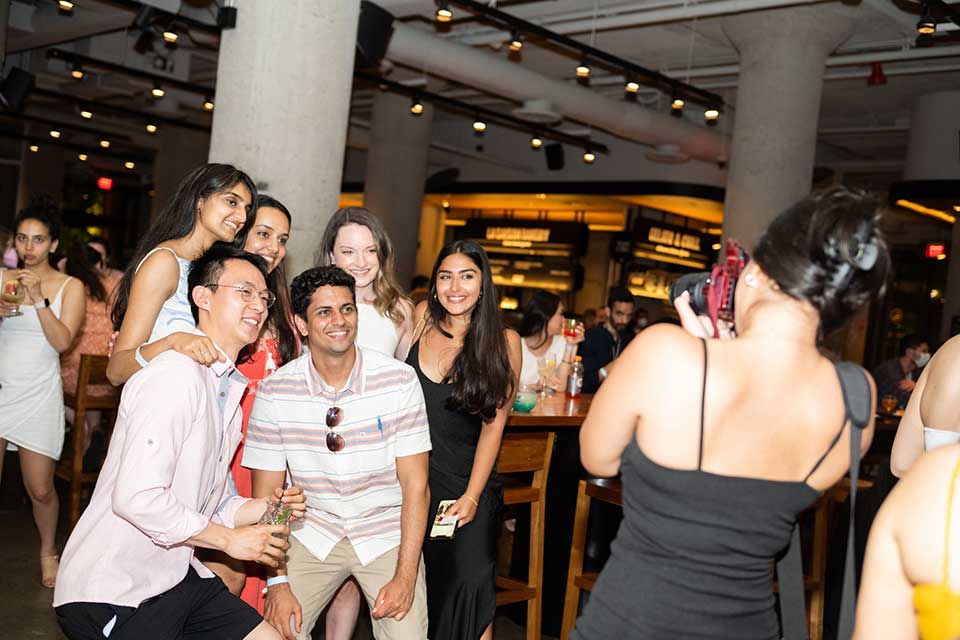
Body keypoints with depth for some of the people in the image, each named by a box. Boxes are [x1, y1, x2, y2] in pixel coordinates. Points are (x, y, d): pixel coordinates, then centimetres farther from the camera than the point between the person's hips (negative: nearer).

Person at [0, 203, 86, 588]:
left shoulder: (70, 287, 2)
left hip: (38, 397, -2)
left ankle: (48, 552, 24)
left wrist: (38, 299, -18)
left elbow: (63, 341, -9)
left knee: (40, 489, 0)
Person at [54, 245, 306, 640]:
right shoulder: (177, 375, -19)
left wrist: (266, 507, -4)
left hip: (175, 577, 9)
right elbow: (136, 497, -27)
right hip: (111, 592, -9)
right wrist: (229, 539, -17)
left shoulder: (229, 390, 14)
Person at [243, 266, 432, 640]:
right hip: (313, 533, 1)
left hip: (387, 531, -1)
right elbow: (267, 495, -4)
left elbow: (415, 485, -11)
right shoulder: (275, 391, -9)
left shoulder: (399, 380, -13)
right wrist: (277, 582, -12)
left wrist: (405, 576, -17)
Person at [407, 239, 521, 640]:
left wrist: (472, 495, -10)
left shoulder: (504, 341, -5)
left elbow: (494, 424, -5)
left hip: (468, 482, -2)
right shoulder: (422, 317, 0)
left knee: (468, 584, -13)